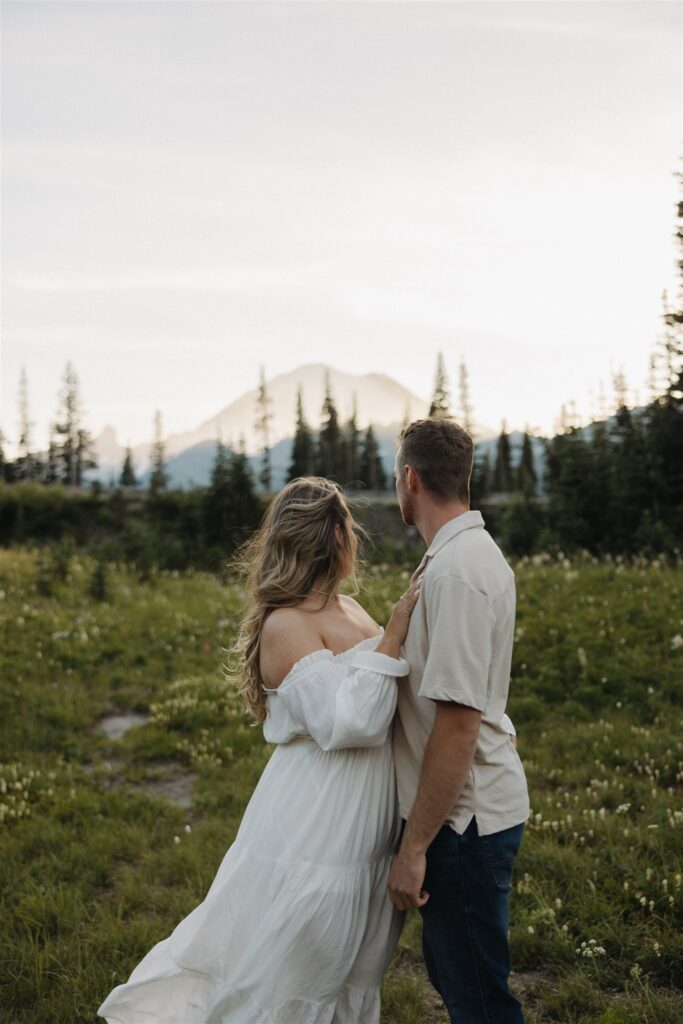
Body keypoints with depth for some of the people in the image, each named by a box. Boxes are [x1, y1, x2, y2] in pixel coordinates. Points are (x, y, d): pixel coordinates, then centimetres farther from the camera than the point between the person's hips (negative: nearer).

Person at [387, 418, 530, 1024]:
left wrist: (414, 848, -21)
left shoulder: (456, 570, -22)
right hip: (474, 808, 10)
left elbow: (458, 724, -25)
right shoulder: (475, 552, 10)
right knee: (453, 974, 22)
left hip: (463, 817, -10)